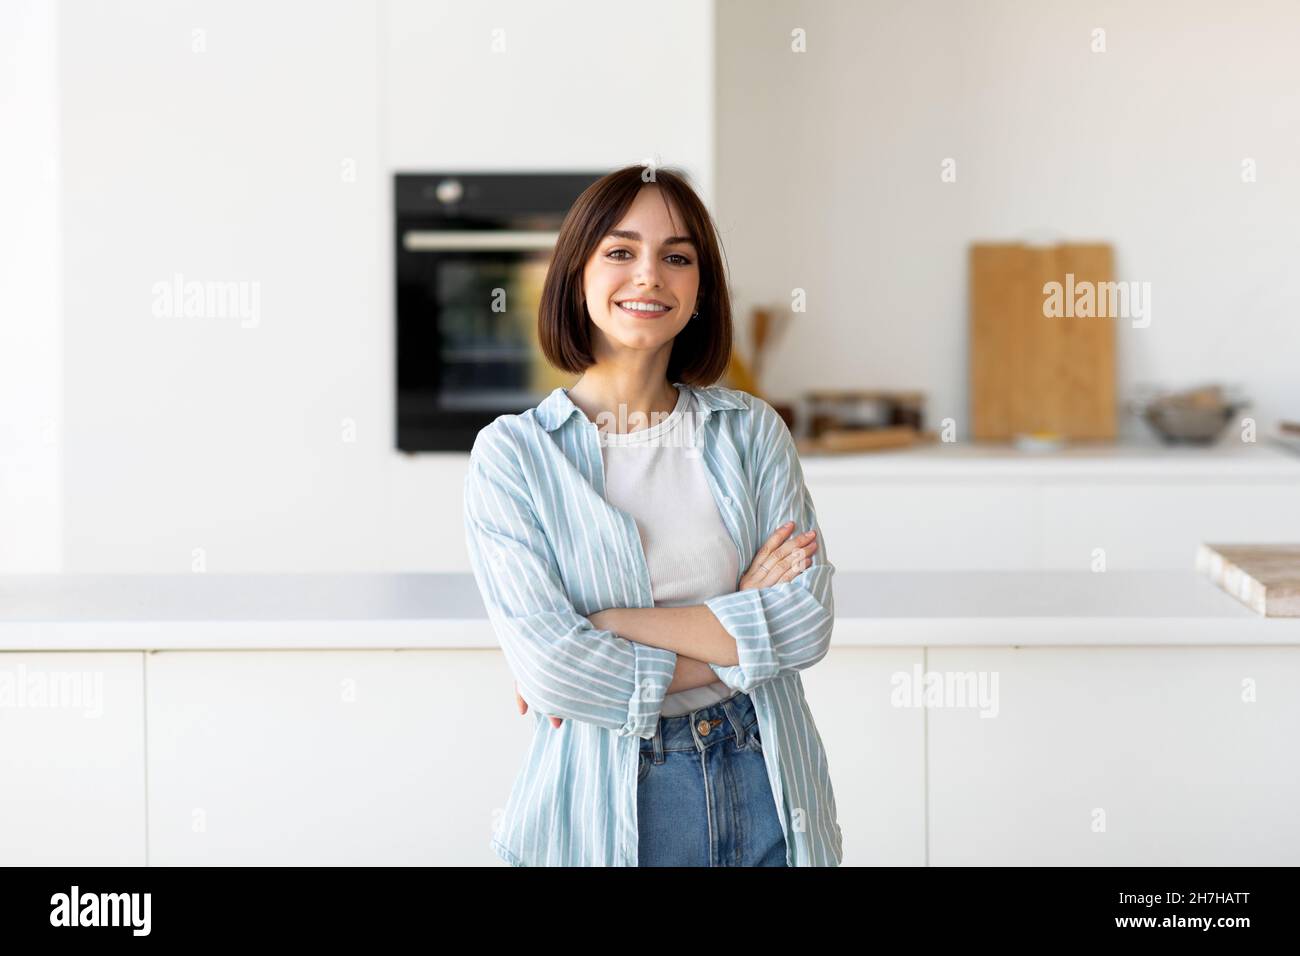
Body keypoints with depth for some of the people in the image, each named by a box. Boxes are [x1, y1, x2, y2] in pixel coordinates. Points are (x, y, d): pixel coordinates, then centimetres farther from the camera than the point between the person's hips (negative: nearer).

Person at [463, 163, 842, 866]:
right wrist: (739, 629, -11)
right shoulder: (511, 454, -7)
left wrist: (609, 624, -16)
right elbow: (551, 669, -16)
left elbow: (807, 618, -10)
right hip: (606, 807, -2)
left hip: (767, 796, 3)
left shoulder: (751, 429, 2)